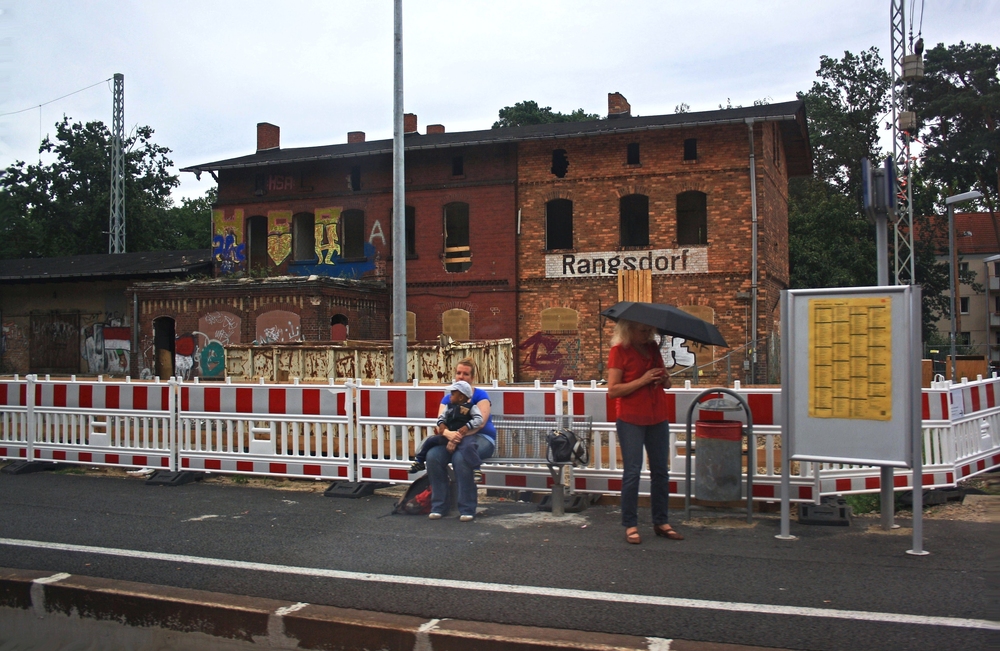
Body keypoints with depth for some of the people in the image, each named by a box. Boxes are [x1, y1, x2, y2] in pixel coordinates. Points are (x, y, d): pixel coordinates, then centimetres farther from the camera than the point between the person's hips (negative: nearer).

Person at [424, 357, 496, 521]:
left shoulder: (480, 395, 1)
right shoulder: (448, 399, 14)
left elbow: (480, 422, -14)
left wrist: (459, 435, -27)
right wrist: (449, 434, -26)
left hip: (481, 438, -4)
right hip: (452, 438, 4)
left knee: (461, 458, -36)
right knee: (432, 455, -26)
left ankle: (467, 509, -25)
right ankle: (438, 506, -16)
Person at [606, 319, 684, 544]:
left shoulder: (653, 347, 10)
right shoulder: (619, 351, -7)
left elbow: (666, 383, 17)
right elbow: (613, 390, -14)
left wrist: (665, 378, -6)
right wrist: (643, 380, -21)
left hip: (658, 419, 6)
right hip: (631, 421, -6)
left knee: (660, 472, 9)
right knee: (632, 473, -3)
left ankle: (660, 522, 19)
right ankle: (630, 526, 4)